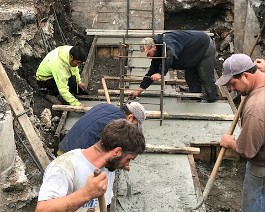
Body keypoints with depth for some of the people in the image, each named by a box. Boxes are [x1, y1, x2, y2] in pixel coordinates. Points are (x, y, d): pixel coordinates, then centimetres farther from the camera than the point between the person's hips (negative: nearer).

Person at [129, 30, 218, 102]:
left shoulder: (166, 40, -35)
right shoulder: (158, 52, -4)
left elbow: (170, 55, -57)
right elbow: (152, 71, -1)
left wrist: (161, 73, -58)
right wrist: (139, 89, -4)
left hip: (206, 47, -9)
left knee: (206, 79, -4)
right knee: (190, 78, 12)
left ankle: (212, 103, 9)